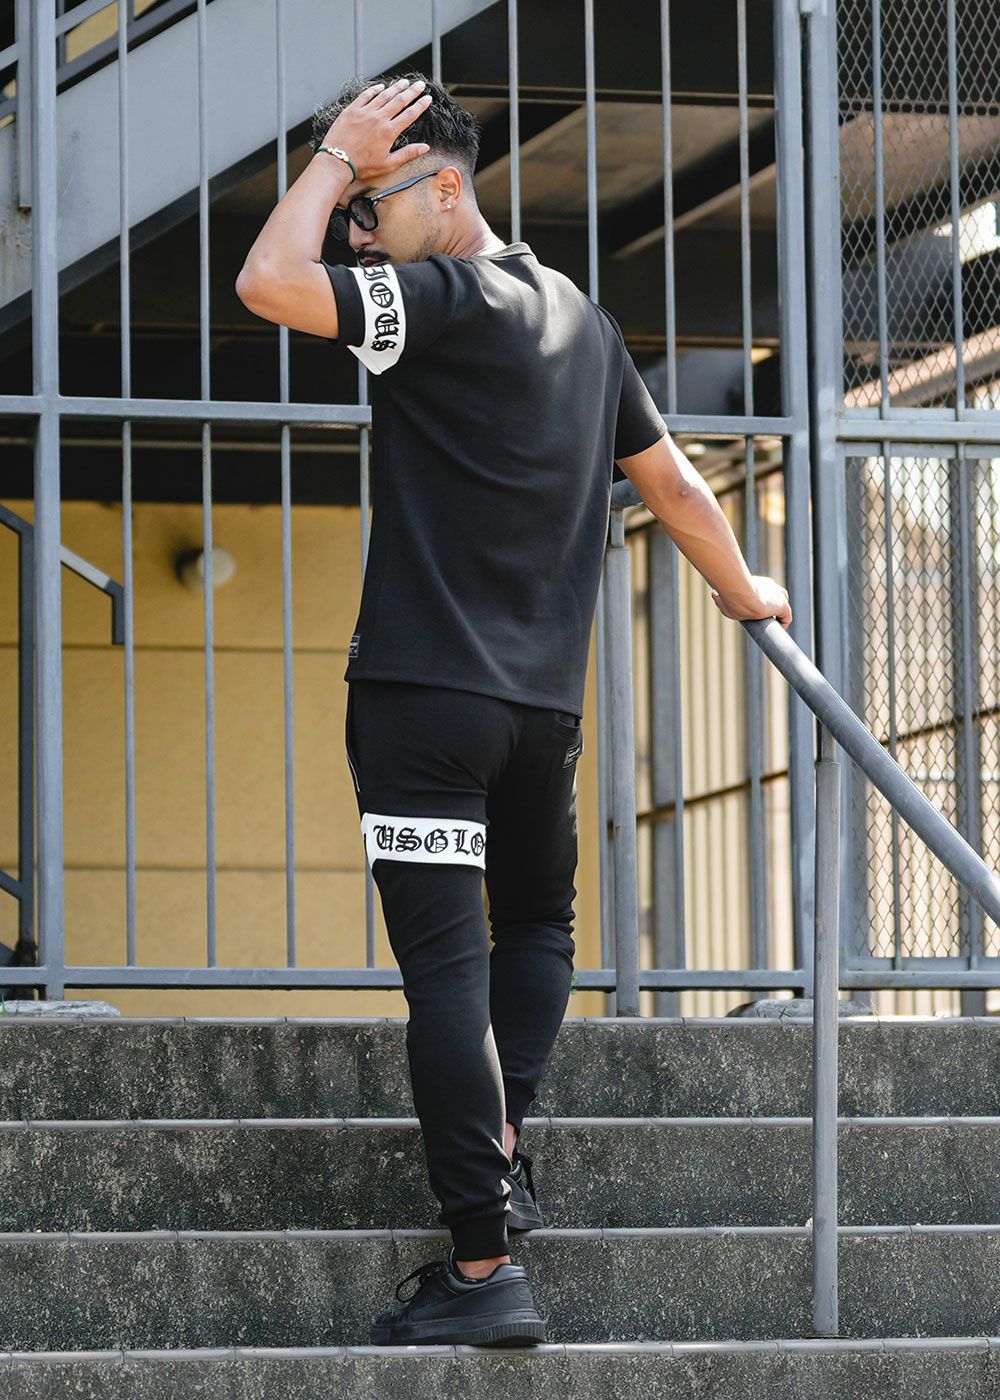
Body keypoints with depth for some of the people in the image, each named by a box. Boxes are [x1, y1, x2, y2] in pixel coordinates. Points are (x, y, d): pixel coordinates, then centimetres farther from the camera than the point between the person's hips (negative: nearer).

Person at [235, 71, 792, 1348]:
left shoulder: (450, 298, -11)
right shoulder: (581, 319, 14)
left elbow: (268, 283, -23)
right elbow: (670, 480, 23)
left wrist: (339, 158, -10)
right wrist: (744, 592, 38)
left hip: (425, 695, -7)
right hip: (545, 702, 7)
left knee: (447, 966, -8)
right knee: (537, 925, 27)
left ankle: (483, 1266, -12)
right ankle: (499, 1145, 12)